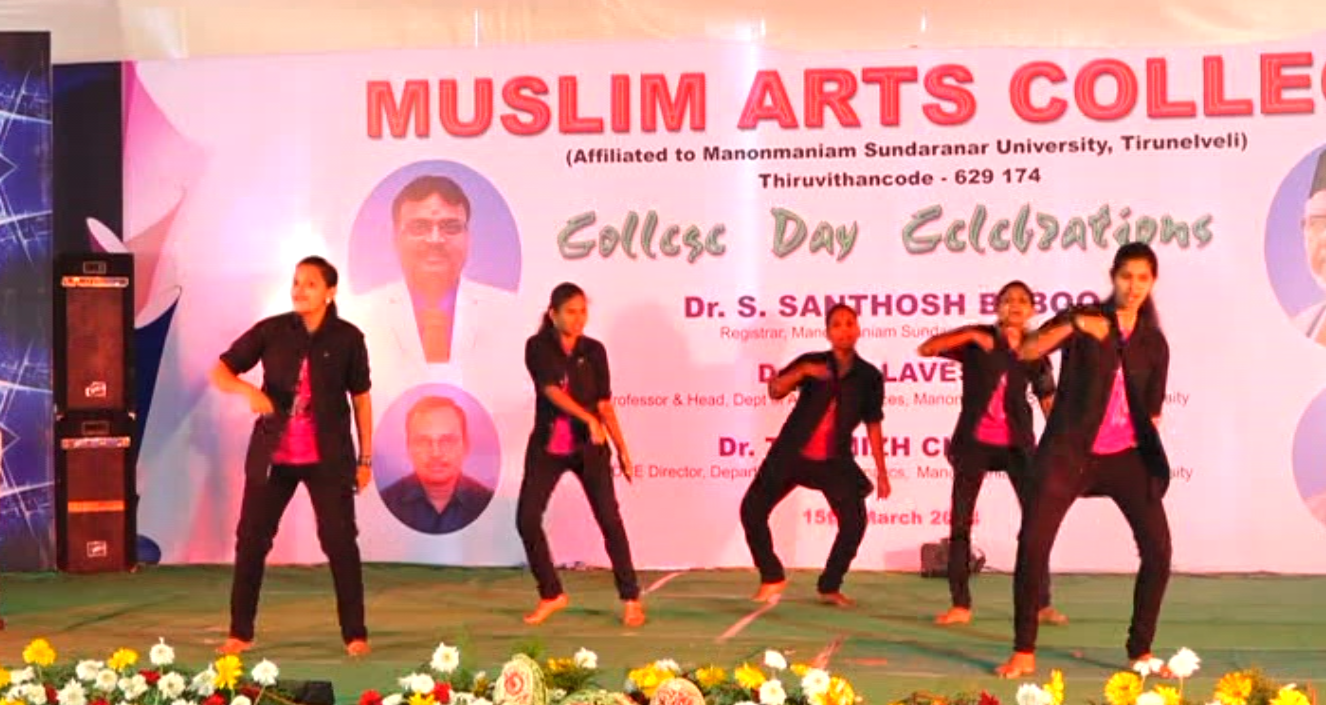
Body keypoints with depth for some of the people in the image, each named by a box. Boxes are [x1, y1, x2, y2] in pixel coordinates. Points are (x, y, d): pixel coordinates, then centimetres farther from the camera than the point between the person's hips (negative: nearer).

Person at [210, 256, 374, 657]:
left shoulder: (347, 338, -3)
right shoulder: (272, 331, -2)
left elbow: (361, 399, 5)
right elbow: (220, 372, 2)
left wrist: (365, 458, 6)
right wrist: (248, 391, -20)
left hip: (329, 457, -2)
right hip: (272, 454, 2)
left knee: (340, 541, -2)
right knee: (251, 540, 5)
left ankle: (355, 634, 9)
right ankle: (240, 634, 17)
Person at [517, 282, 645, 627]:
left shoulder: (594, 351, 0)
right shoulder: (538, 347, -6)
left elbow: (605, 404, 3)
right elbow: (551, 391, -19)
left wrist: (622, 448, 0)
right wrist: (588, 419, -31)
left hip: (588, 447, 0)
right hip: (547, 447, 0)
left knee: (609, 518, -9)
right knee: (527, 519, -4)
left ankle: (630, 598, 1)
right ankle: (552, 594, 14)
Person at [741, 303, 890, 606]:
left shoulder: (869, 376, -2)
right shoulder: (812, 363, -5)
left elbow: (873, 425, 5)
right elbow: (774, 391, -18)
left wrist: (881, 473, 3)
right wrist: (801, 372, -35)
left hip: (835, 461, 0)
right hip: (790, 454, 0)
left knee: (854, 523, -12)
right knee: (752, 510, -8)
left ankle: (830, 587, 10)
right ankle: (772, 577, 12)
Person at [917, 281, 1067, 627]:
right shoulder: (977, 340, -3)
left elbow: (1050, 404, 5)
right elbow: (925, 349, -13)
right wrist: (970, 335, -22)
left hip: (1017, 444, 1)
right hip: (974, 442, -1)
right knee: (960, 521, -1)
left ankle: (1042, 604, 4)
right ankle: (960, 605, 7)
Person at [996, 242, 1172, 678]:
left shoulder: (1154, 342, 10)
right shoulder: (1084, 319, -1)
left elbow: (1151, 409, 16)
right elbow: (1026, 351, -15)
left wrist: (1152, 455, 3)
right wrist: (1072, 325, -28)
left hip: (1127, 455, 3)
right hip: (1069, 451, -3)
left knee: (1158, 549, -6)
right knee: (1033, 543, -12)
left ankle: (1141, 651, 12)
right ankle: (1024, 653, 0)